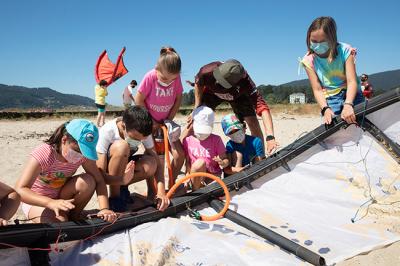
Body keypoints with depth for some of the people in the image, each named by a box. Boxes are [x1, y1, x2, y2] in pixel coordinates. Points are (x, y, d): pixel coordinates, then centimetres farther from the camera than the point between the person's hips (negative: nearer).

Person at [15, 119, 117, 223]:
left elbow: (99, 181, -16)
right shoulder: (43, 155, -30)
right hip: (38, 200, -5)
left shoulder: (83, 154, -18)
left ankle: (73, 216, -3)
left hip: (61, 197, 5)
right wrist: (51, 202, -54)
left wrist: (104, 209, -34)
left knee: (88, 181, -25)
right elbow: (20, 190, -37)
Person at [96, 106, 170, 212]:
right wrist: (122, 179, -50)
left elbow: (157, 163, -18)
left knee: (150, 164, -29)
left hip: (123, 164, 4)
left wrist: (161, 191, -32)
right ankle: (114, 196, -18)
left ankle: (121, 188, -1)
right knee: (122, 146, -35)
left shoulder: (143, 133, -19)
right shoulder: (106, 132, -31)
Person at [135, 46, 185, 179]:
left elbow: (178, 98, 1)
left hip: (165, 122, 3)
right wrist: (151, 122, -12)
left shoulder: (176, 78, -11)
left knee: (179, 155, -6)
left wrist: (169, 119, -6)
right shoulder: (150, 77, -21)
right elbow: (138, 100, -15)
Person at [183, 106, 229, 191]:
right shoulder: (188, 140, 0)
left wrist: (223, 163, -28)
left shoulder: (216, 139, -2)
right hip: (196, 178, 1)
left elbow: (226, 160, -5)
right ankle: (195, 191, -17)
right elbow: (187, 161, 1)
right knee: (200, 162, -33)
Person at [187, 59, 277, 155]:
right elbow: (198, 83, -16)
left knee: (253, 123, -13)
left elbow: (263, 108, -49)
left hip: (238, 96, -1)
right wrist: (197, 108, -15)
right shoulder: (208, 71, -40)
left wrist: (270, 137, -58)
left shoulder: (245, 83, -44)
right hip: (211, 92, 1)